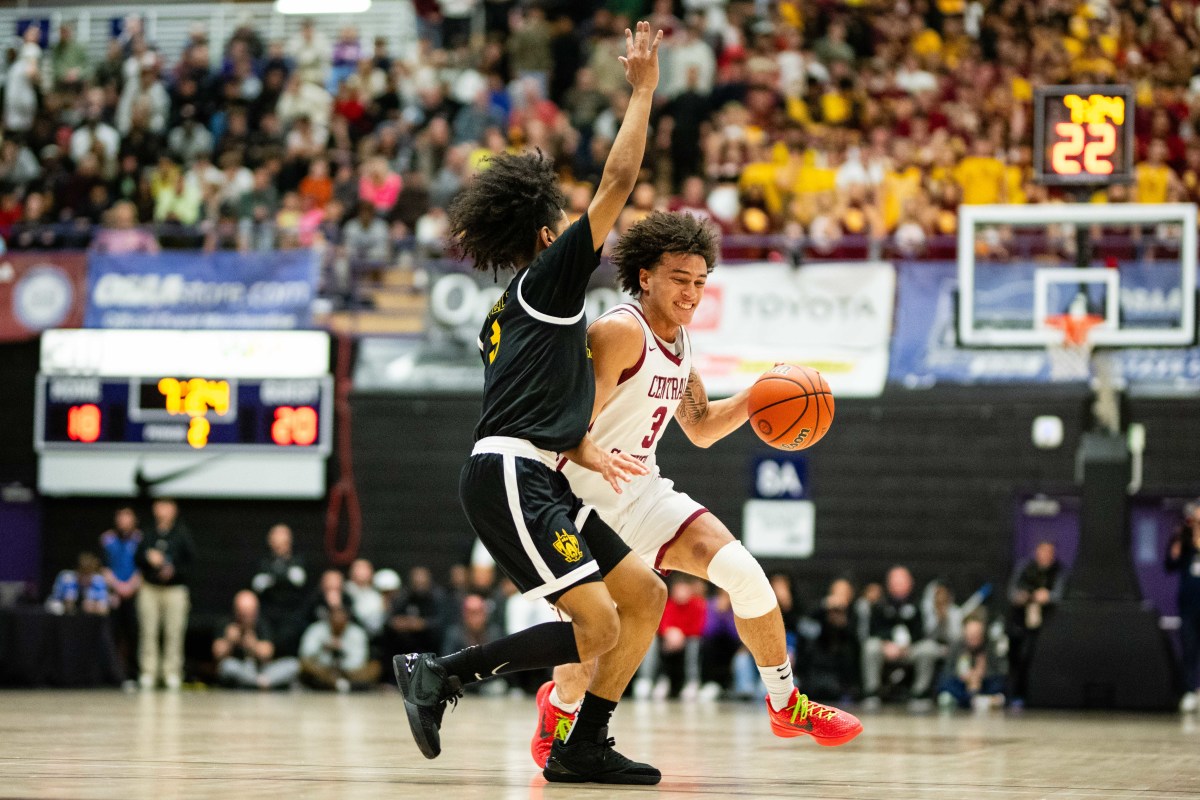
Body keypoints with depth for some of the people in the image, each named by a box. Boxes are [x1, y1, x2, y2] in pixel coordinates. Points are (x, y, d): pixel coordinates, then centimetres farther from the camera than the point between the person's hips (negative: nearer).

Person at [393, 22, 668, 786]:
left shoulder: (512, 311, 26)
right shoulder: (550, 276, 0)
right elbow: (619, 181, -6)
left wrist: (585, 451, 10)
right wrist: (643, 87, 1)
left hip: (533, 479, 10)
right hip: (508, 478, -10)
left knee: (647, 595, 8)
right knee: (597, 627, -16)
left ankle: (583, 749, 8)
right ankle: (441, 672, -8)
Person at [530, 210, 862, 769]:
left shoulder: (678, 342, 8)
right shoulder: (621, 332, -19)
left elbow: (701, 429, 19)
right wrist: (602, 459, -44)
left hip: (641, 492, 7)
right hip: (583, 496, -7)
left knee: (741, 570, -11)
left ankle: (787, 706, 1)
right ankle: (559, 705, 27)